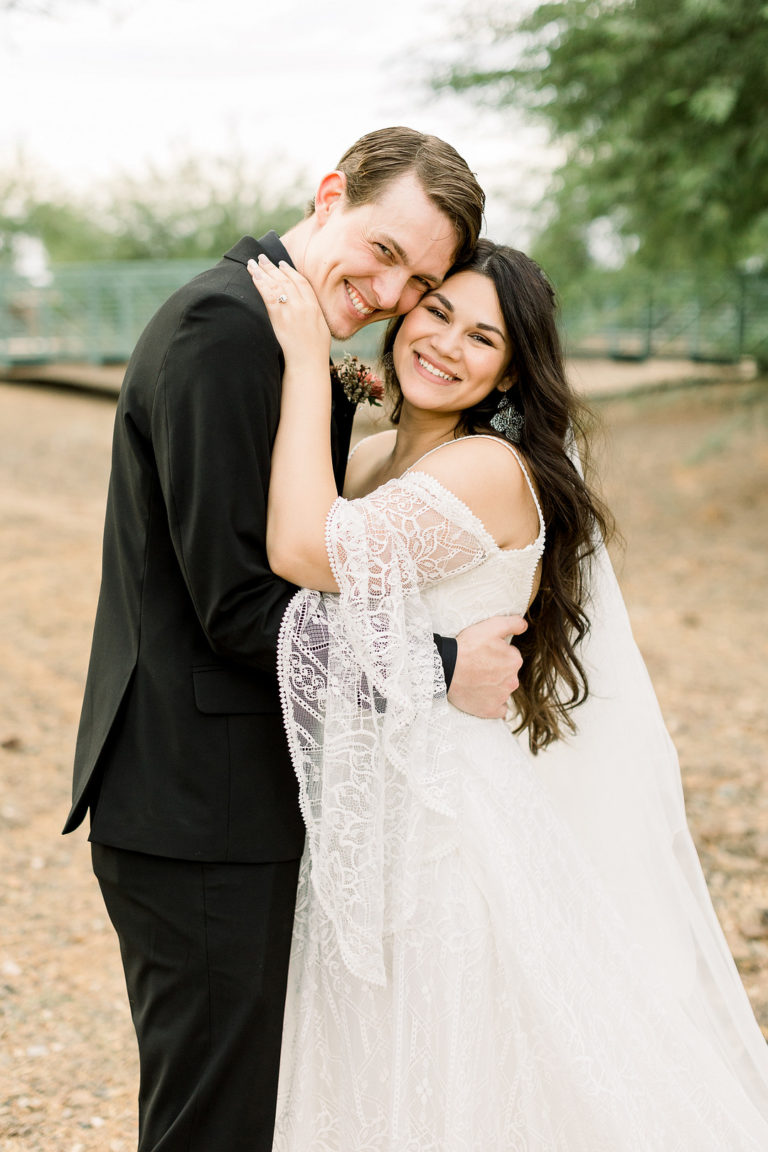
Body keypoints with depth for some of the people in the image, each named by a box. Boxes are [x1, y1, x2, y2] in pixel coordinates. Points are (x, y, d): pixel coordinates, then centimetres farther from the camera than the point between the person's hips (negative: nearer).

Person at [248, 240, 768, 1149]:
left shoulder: (492, 469, -19)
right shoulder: (369, 459, 7)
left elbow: (306, 552, -31)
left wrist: (308, 357, -24)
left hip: (459, 827, -8)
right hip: (376, 820, 8)